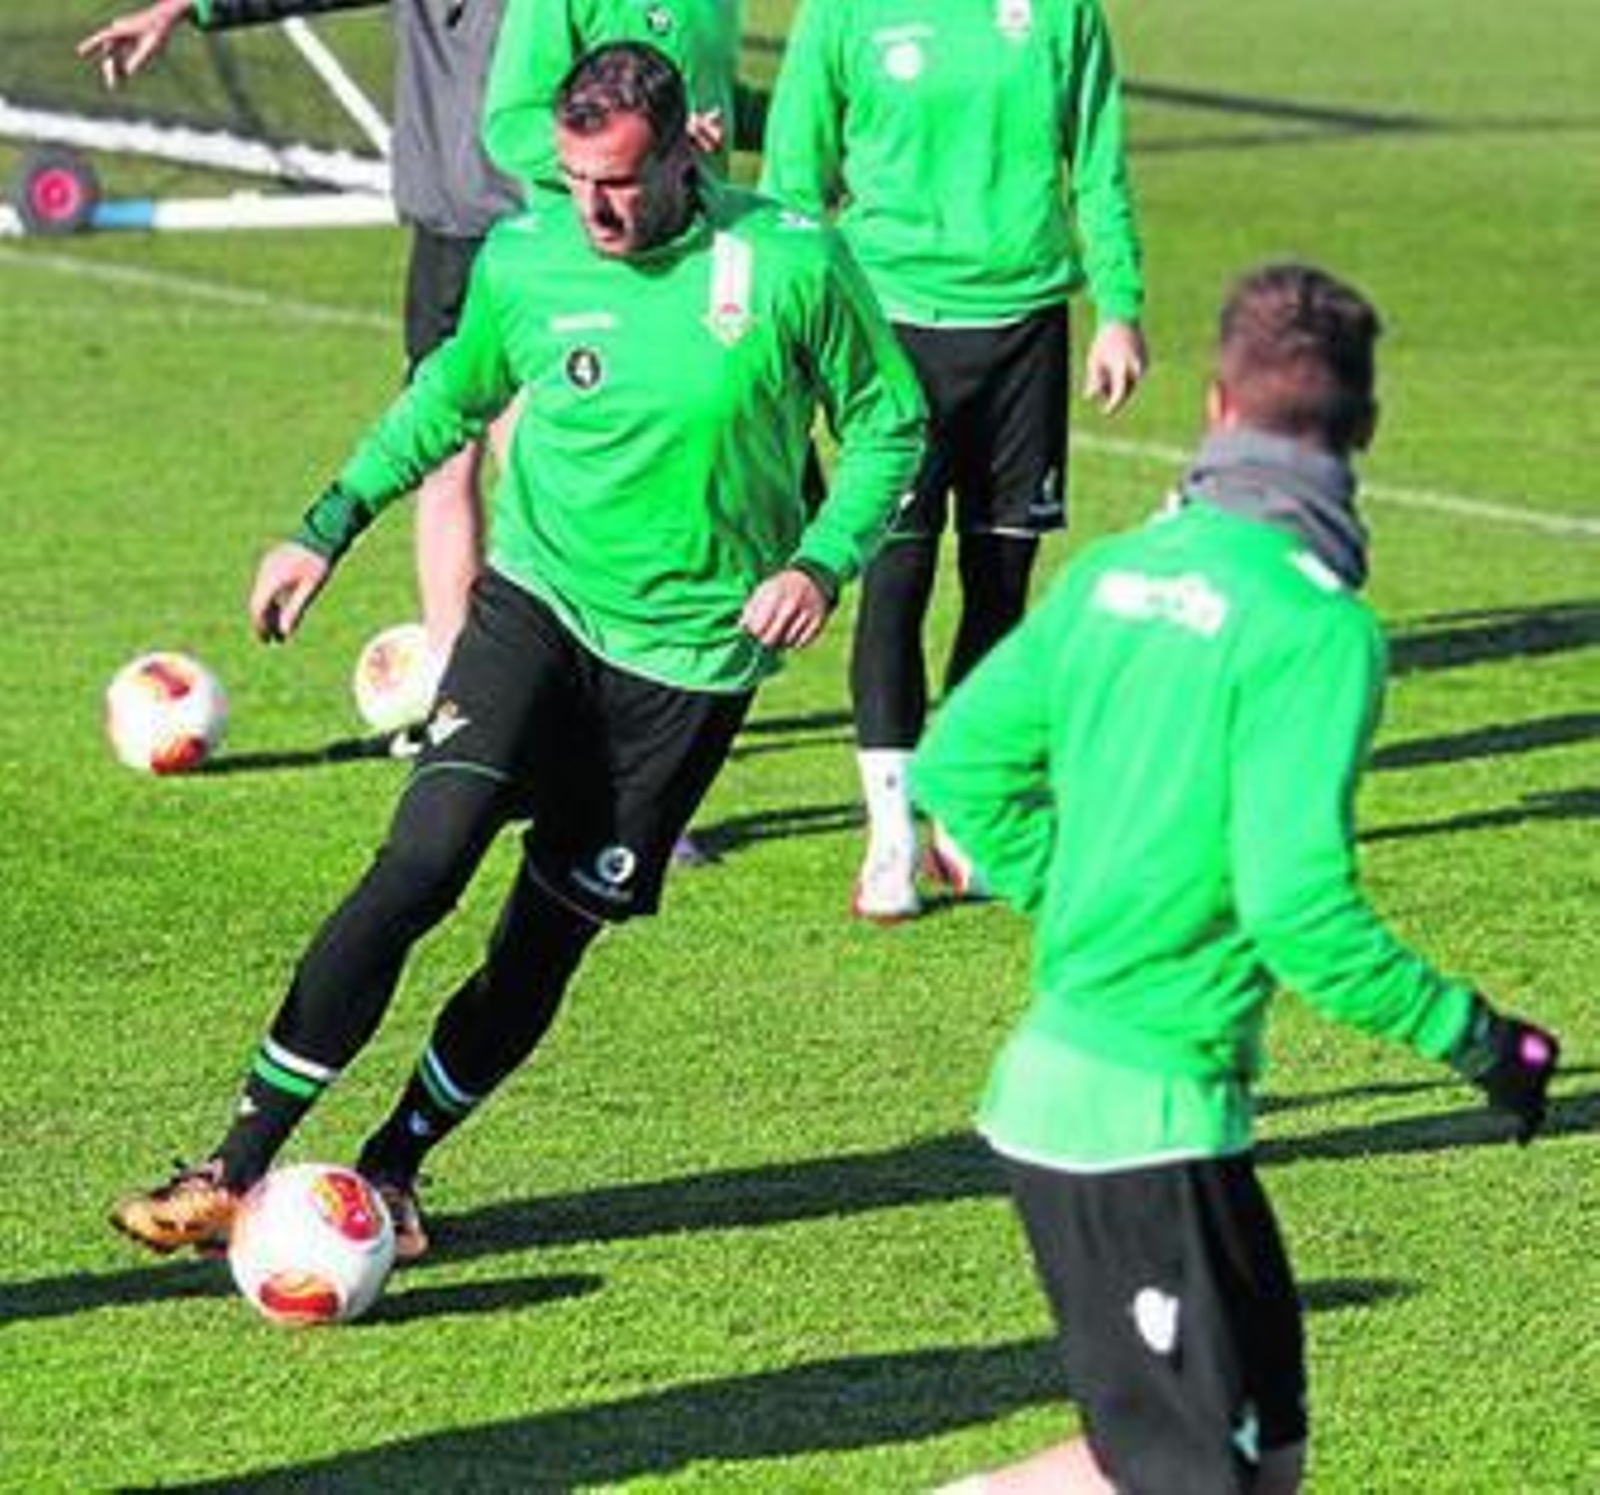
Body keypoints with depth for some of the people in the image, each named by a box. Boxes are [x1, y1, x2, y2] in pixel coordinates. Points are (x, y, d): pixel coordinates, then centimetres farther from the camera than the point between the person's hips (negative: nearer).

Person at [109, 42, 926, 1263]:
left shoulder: (795, 263, -10)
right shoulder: (524, 260, -3)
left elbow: (888, 424, 3)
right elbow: (449, 396, 17)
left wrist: (822, 562, -11)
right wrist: (330, 529, 13)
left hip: (693, 650, 0)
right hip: (537, 603, 1)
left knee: (549, 938, 1)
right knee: (422, 863, -19)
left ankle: (389, 1171, 21)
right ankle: (238, 1170, -16)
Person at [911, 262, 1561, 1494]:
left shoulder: (1118, 571, 6)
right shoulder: (1319, 624, -16)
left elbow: (959, 767, 11)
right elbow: (1301, 909, -22)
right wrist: (1476, 1036, -10)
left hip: (1058, 1062, 8)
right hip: (1144, 1108, -8)